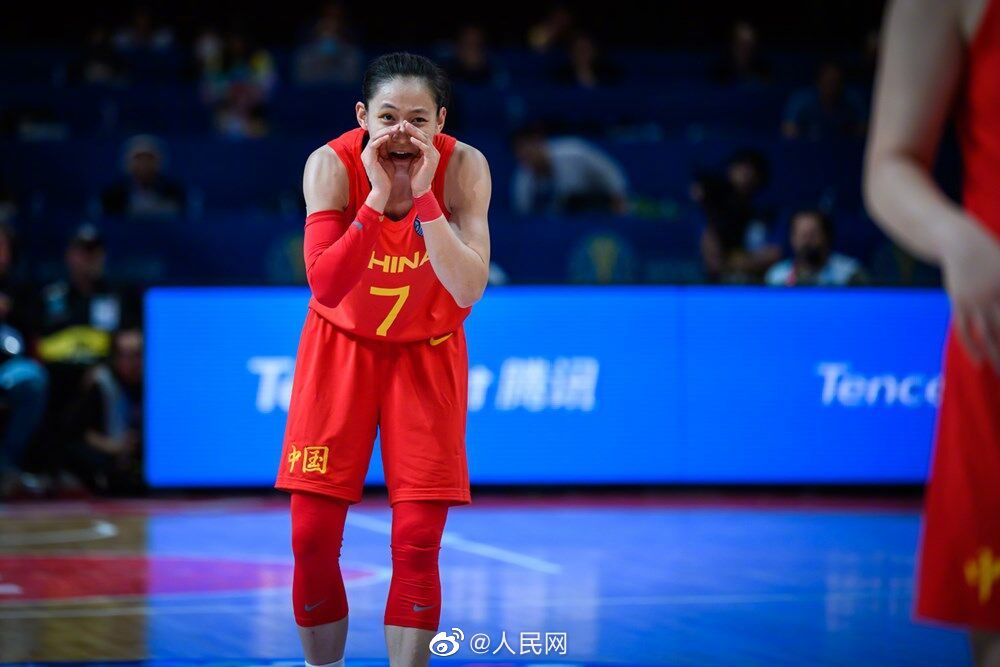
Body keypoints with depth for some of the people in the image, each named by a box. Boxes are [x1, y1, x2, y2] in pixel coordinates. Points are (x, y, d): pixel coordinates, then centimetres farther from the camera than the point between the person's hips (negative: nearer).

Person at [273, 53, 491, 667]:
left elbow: (469, 289, -28)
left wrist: (423, 197, -35)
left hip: (427, 354, 0)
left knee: (418, 543, -6)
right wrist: (378, 197, -36)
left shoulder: (464, 167, -20)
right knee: (312, 538, -1)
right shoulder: (332, 164, -20)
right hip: (342, 347, 0)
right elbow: (326, 286, -29)